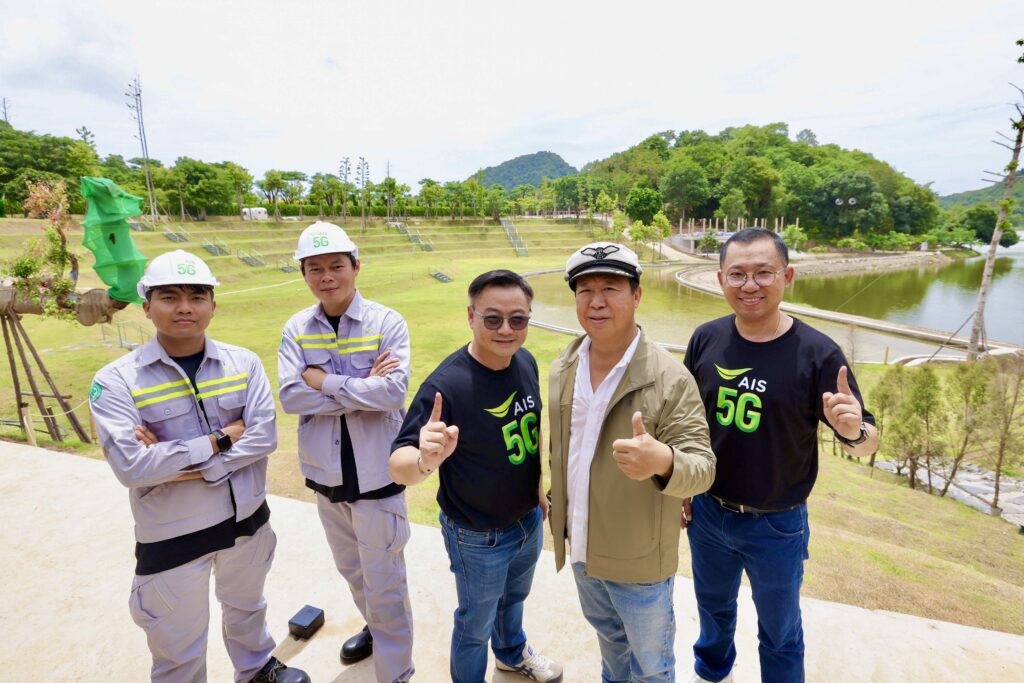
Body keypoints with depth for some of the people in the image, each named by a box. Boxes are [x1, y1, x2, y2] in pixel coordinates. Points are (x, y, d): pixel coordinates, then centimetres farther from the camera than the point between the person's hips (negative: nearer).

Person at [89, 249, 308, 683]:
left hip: (247, 519, 3)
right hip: (171, 534, -3)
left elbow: (264, 436, -15)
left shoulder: (243, 363, -8)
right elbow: (131, 466, -24)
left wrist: (179, 463, -21)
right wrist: (221, 439, -21)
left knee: (245, 606, 30)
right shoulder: (116, 381, -14)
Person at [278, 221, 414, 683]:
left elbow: (394, 390, -24)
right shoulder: (296, 329, -1)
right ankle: (374, 627, 54)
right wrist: (362, 386, -20)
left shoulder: (387, 323, -12)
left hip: (376, 472, -5)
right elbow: (291, 397, -13)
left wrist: (326, 381, -18)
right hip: (325, 472, 5)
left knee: (384, 581, 8)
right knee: (351, 568, 27)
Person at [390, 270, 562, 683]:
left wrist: (538, 489, 12)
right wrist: (426, 460, -53)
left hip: (529, 519, 6)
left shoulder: (526, 362, -11)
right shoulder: (446, 385, -31)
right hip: (479, 537, -6)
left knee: (514, 598, 33)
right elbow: (398, 466, -32)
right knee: (476, 624, 21)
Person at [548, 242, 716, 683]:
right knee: (609, 639, 32)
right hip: (581, 548, 5)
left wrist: (663, 461, -46)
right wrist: (558, 505, 10)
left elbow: (702, 467, -25)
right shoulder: (562, 369, -6)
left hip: (637, 559, -5)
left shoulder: (670, 378, -24)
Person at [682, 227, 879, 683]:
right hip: (706, 513, 4)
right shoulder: (706, 339, -10)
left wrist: (854, 430, -36)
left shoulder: (818, 353, -19)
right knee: (713, 607, 29)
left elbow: (867, 444, -13)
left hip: (777, 527, -3)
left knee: (779, 634, 22)